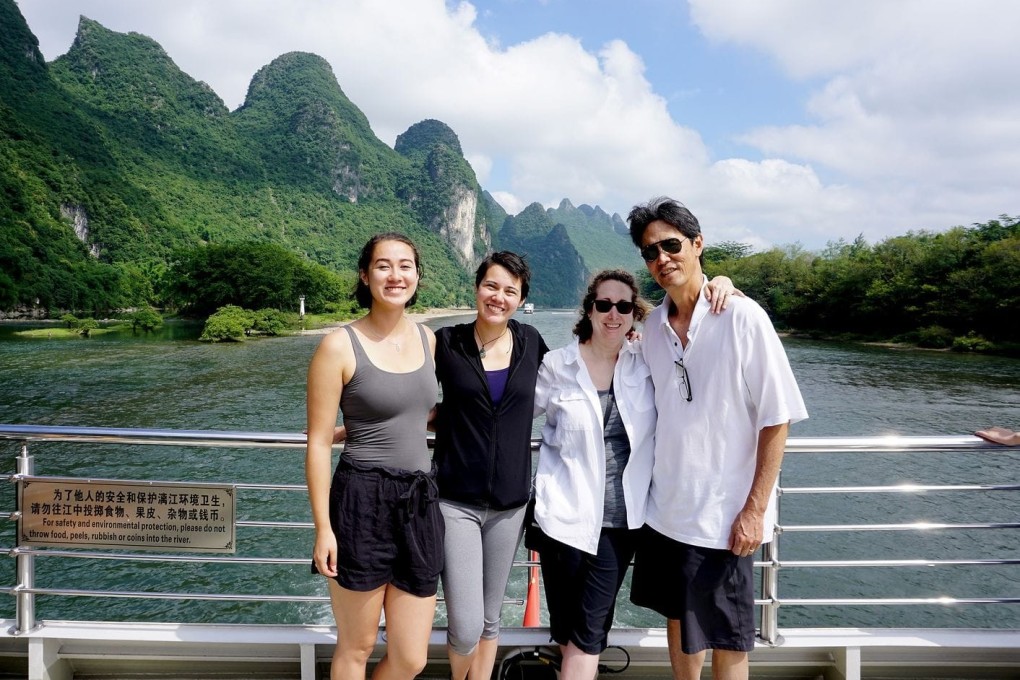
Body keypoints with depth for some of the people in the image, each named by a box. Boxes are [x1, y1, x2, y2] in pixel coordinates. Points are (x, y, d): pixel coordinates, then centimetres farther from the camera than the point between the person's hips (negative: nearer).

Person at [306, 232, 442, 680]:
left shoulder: (427, 339, 7)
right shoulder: (339, 346, -10)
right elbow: (318, 444, -9)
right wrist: (323, 528, -11)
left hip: (420, 502, 5)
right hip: (362, 503, -5)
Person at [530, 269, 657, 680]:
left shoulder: (647, 364, 1)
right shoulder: (556, 365, -3)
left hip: (621, 520, 1)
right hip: (565, 517, -1)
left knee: (589, 632, 6)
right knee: (568, 629, 12)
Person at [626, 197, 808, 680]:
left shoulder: (742, 318, -14)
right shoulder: (652, 326, 2)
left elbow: (777, 420, -12)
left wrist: (755, 510, -14)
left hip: (723, 514, -5)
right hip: (664, 508, 5)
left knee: (725, 640, 10)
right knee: (676, 616, 20)